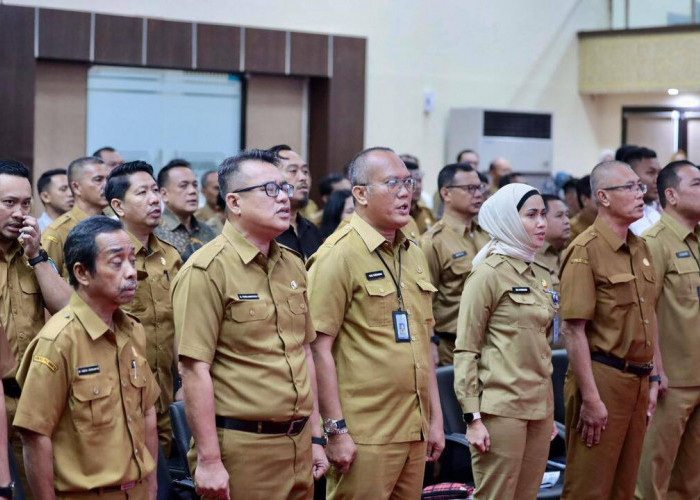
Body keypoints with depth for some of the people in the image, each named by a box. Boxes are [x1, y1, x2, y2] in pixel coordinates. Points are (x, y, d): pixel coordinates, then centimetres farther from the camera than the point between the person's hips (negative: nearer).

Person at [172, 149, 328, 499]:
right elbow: (194, 369, -17)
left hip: (297, 444, 7)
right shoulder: (208, 270, -12)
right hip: (242, 449, -7)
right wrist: (209, 460, -19)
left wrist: (314, 436, 17)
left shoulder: (292, 265, 12)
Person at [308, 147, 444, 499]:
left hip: (414, 431, 7)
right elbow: (319, 347, -14)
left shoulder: (414, 255, 14)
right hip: (363, 438, -7)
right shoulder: (338, 255, -10)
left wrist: (435, 417, 16)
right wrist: (336, 430, -16)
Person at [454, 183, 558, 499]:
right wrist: (472, 418, -15)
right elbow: (465, 350, -10)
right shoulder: (488, 273, -8)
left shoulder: (540, 275, 13)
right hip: (501, 407, -7)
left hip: (538, 407, 7)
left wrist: (549, 412, 18)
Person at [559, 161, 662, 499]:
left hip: (637, 379, 8)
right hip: (603, 378, -8)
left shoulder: (640, 248, 13)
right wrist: (591, 398, -20)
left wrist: (653, 378, 15)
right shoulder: (586, 250, -13)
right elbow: (573, 329, -18)